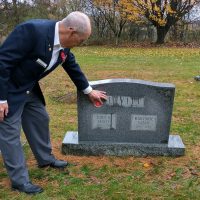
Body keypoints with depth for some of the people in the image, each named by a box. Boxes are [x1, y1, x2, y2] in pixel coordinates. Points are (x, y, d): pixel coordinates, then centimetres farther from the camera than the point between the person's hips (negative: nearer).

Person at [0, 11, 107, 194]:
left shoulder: (64, 45, -6)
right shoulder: (32, 30, -32)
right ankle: (19, 180, 12)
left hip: (29, 88, 9)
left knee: (40, 119, 17)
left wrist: (89, 91, 20)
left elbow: (72, 67, 11)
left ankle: (45, 159, 37)